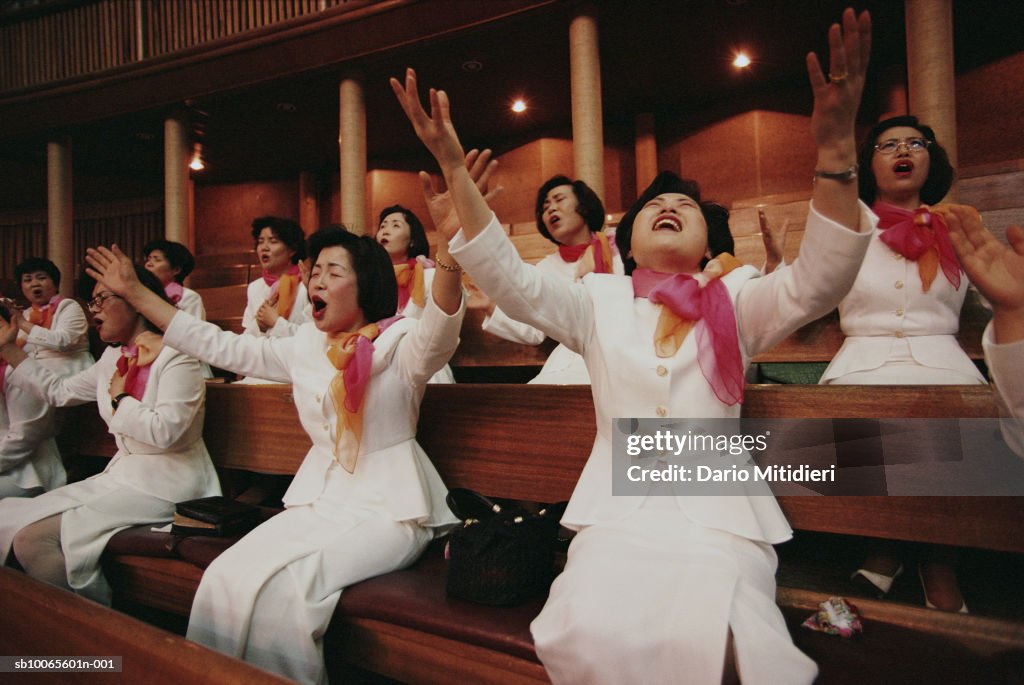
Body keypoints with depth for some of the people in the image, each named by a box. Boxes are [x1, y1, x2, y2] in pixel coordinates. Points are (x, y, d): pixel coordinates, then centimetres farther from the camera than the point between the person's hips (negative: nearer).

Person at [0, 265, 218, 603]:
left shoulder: (177, 357, -14)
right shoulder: (112, 359, 13)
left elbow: (163, 431, -24)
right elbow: (58, 390, 24)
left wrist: (119, 398, -9)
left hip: (165, 483, -8)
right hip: (124, 472, 9)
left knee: (35, 535, -17)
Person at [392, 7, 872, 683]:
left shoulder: (736, 300, 9)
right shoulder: (601, 301, 11)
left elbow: (817, 282, -8)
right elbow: (509, 279, 0)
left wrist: (835, 146, -21)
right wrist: (453, 167, -8)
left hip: (718, 510, 0)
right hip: (617, 507, 1)